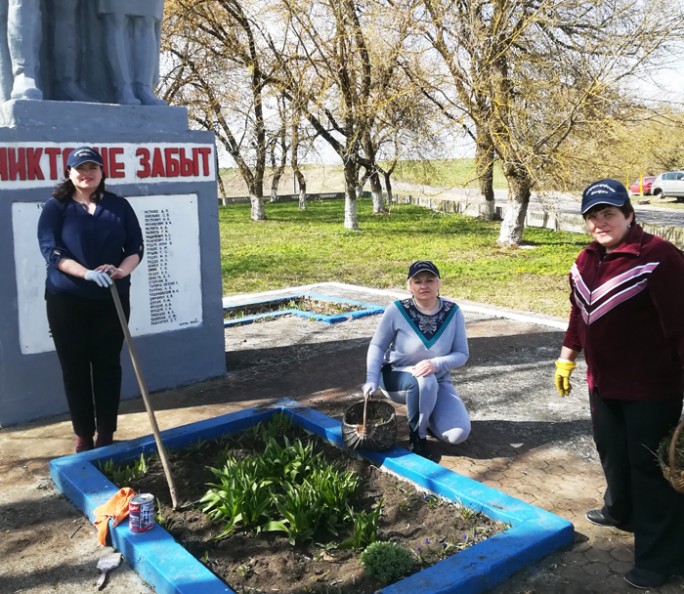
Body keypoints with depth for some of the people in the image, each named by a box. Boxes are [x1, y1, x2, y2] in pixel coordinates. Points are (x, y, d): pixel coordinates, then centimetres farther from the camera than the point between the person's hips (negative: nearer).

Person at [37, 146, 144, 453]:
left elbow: (136, 245, 2)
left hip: (112, 298, 2)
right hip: (66, 300, -1)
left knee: (108, 365, 7)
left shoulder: (119, 206, 5)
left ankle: (106, 434, 19)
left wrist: (123, 270, -20)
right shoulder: (55, 207, -1)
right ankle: (83, 435, 18)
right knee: (75, 367, 5)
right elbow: (50, 249, -10)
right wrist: (87, 273, -25)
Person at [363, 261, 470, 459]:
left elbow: (461, 354, -9)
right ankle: (417, 435, -12)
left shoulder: (453, 312, -13)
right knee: (424, 380, -39)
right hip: (396, 379, -2)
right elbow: (377, 346, -7)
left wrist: (436, 364, -29)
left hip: (437, 383, 2)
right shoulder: (396, 311, -19)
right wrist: (372, 379, -20)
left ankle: (426, 417, 16)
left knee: (459, 434, -19)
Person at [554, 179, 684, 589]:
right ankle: (621, 511, 47)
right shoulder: (587, 261, 7)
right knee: (612, 451, 22)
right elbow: (580, 314, 18)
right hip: (604, 383, 8)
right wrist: (567, 359, 22)